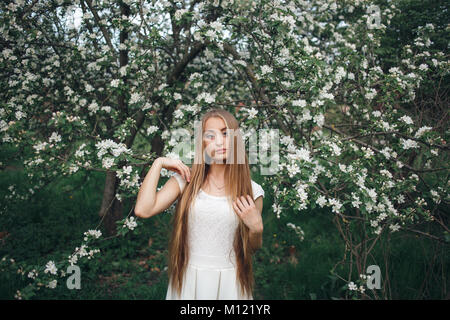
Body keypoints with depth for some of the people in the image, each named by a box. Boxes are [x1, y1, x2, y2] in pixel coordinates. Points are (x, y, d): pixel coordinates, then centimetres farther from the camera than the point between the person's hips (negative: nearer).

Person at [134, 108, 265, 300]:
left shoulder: (251, 191, -6)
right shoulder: (185, 180, -5)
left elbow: (252, 248, 4)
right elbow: (142, 210, -19)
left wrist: (256, 227, -18)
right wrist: (158, 163, -12)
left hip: (229, 281, 0)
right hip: (188, 278, 1)